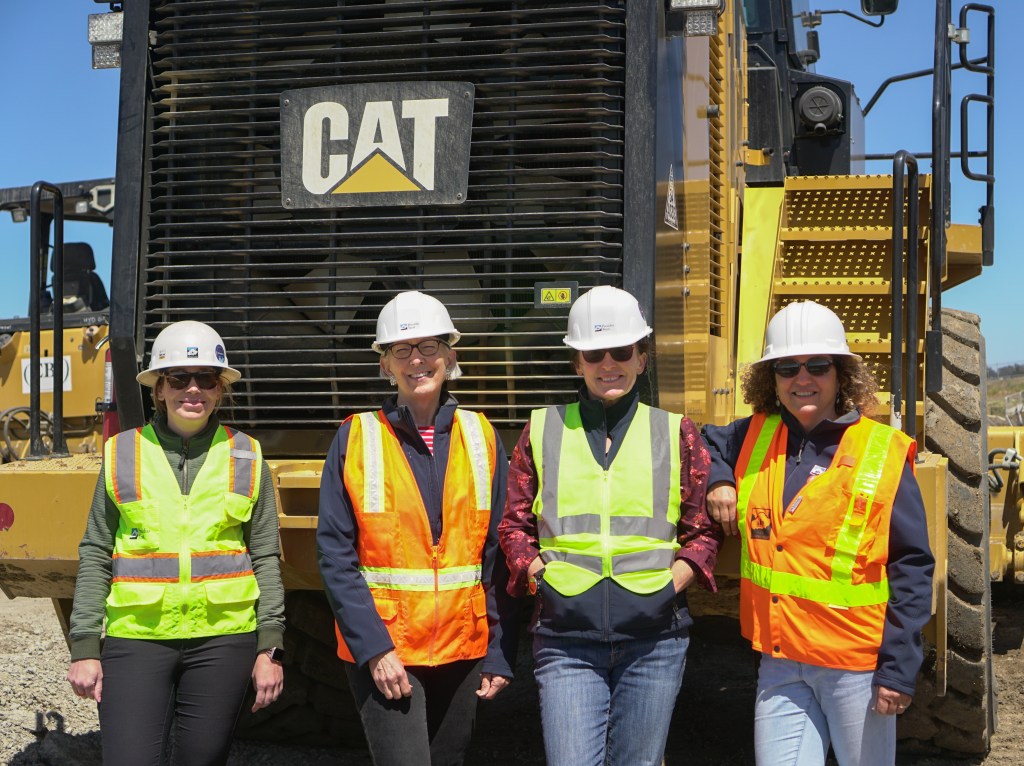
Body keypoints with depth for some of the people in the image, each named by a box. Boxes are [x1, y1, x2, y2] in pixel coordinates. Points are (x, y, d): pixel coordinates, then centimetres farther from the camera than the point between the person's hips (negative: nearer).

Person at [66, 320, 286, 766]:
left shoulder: (246, 457, 5)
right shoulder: (123, 454, 4)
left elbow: (266, 558, 6)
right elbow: (95, 555, 6)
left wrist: (270, 647, 1)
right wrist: (85, 647, 1)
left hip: (223, 637, 1)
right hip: (136, 636, 0)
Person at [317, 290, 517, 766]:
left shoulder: (481, 437, 5)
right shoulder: (355, 439, -2)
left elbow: (498, 556, 6)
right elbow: (335, 556, -6)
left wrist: (500, 653, 1)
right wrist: (373, 648, -14)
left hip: (463, 648, 3)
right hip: (381, 651, -3)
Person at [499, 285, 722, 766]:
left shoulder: (676, 433, 7)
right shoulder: (542, 430, 7)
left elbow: (703, 531, 8)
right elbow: (514, 525, 9)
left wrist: (671, 585, -7)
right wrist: (541, 579, -5)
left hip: (653, 639, 1)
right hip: (566, 639, 0)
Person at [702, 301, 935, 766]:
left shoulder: (883, 454, -6)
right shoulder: (755, 440, 5)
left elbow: (911, 568, -6)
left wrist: (899, 669, -11)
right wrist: (717, 481, 1)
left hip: (856, 667, -3)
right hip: (779, 663, 3)